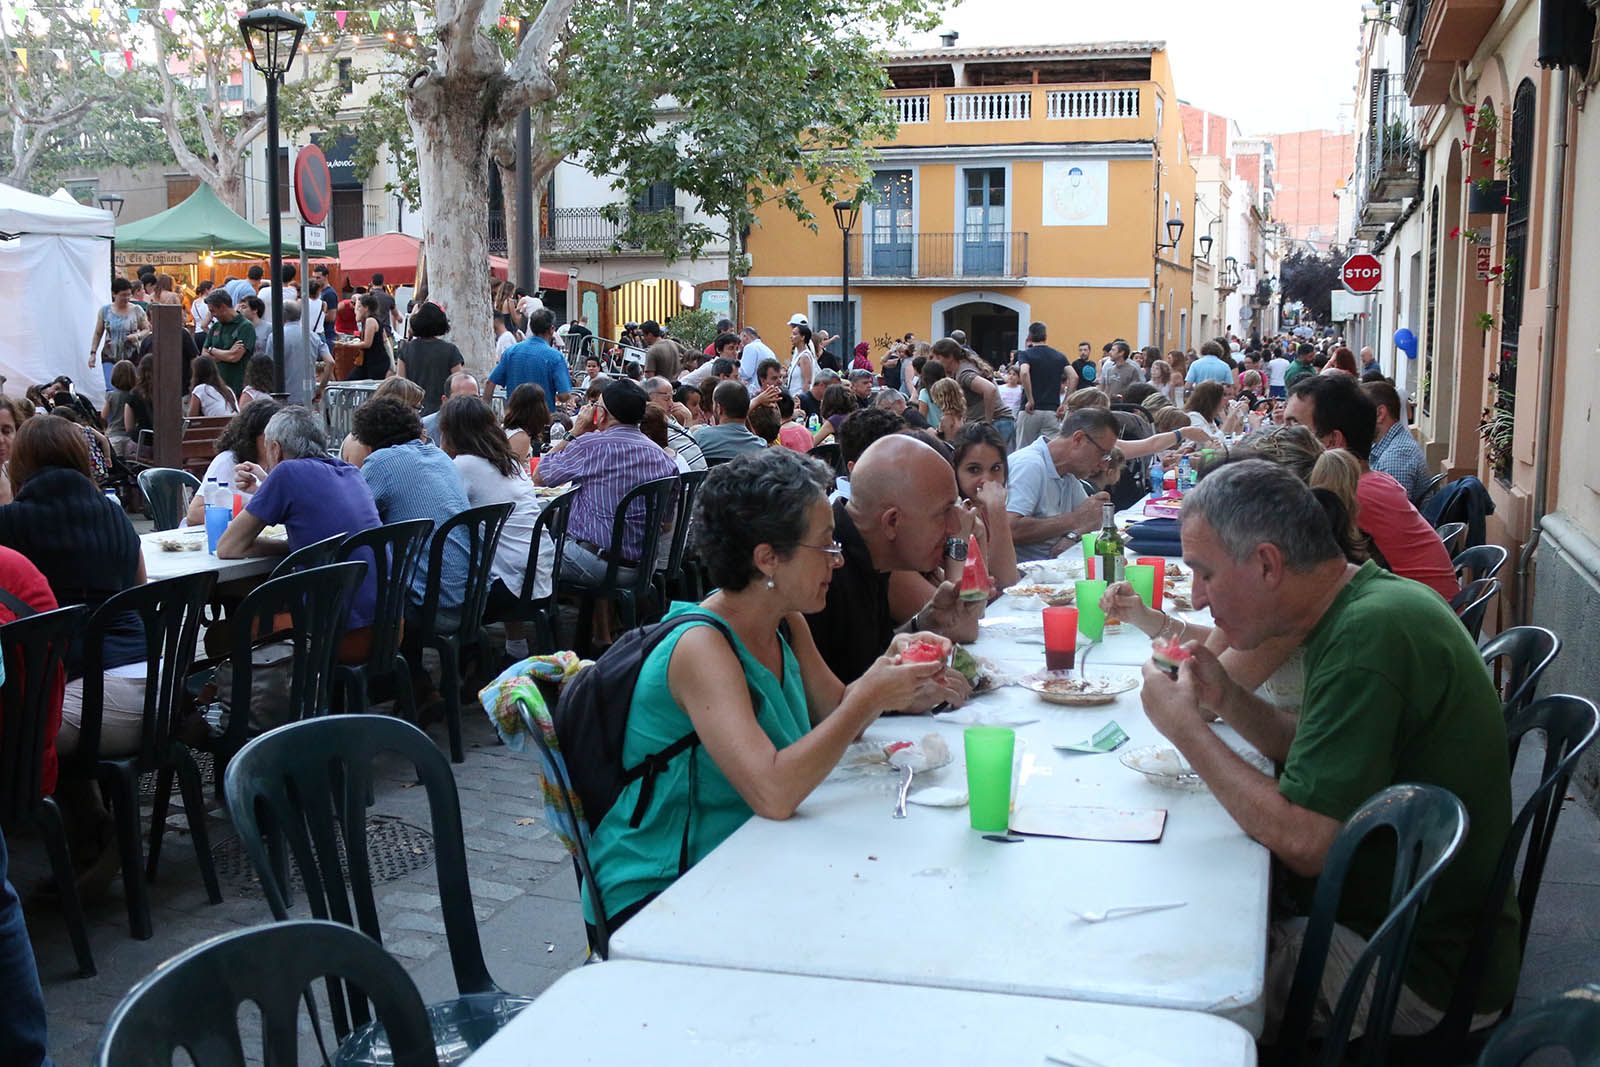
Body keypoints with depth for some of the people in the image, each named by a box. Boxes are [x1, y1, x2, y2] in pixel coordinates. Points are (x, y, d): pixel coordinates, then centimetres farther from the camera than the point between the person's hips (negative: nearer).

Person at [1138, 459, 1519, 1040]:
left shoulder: (1366, 638, -27)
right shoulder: (1373, 601, 4)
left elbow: (1304, 842, -29)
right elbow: (1313, 749, 14)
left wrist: (1187, 728, -19)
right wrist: (1227, 700, -2)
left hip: (1420, 966, -9)